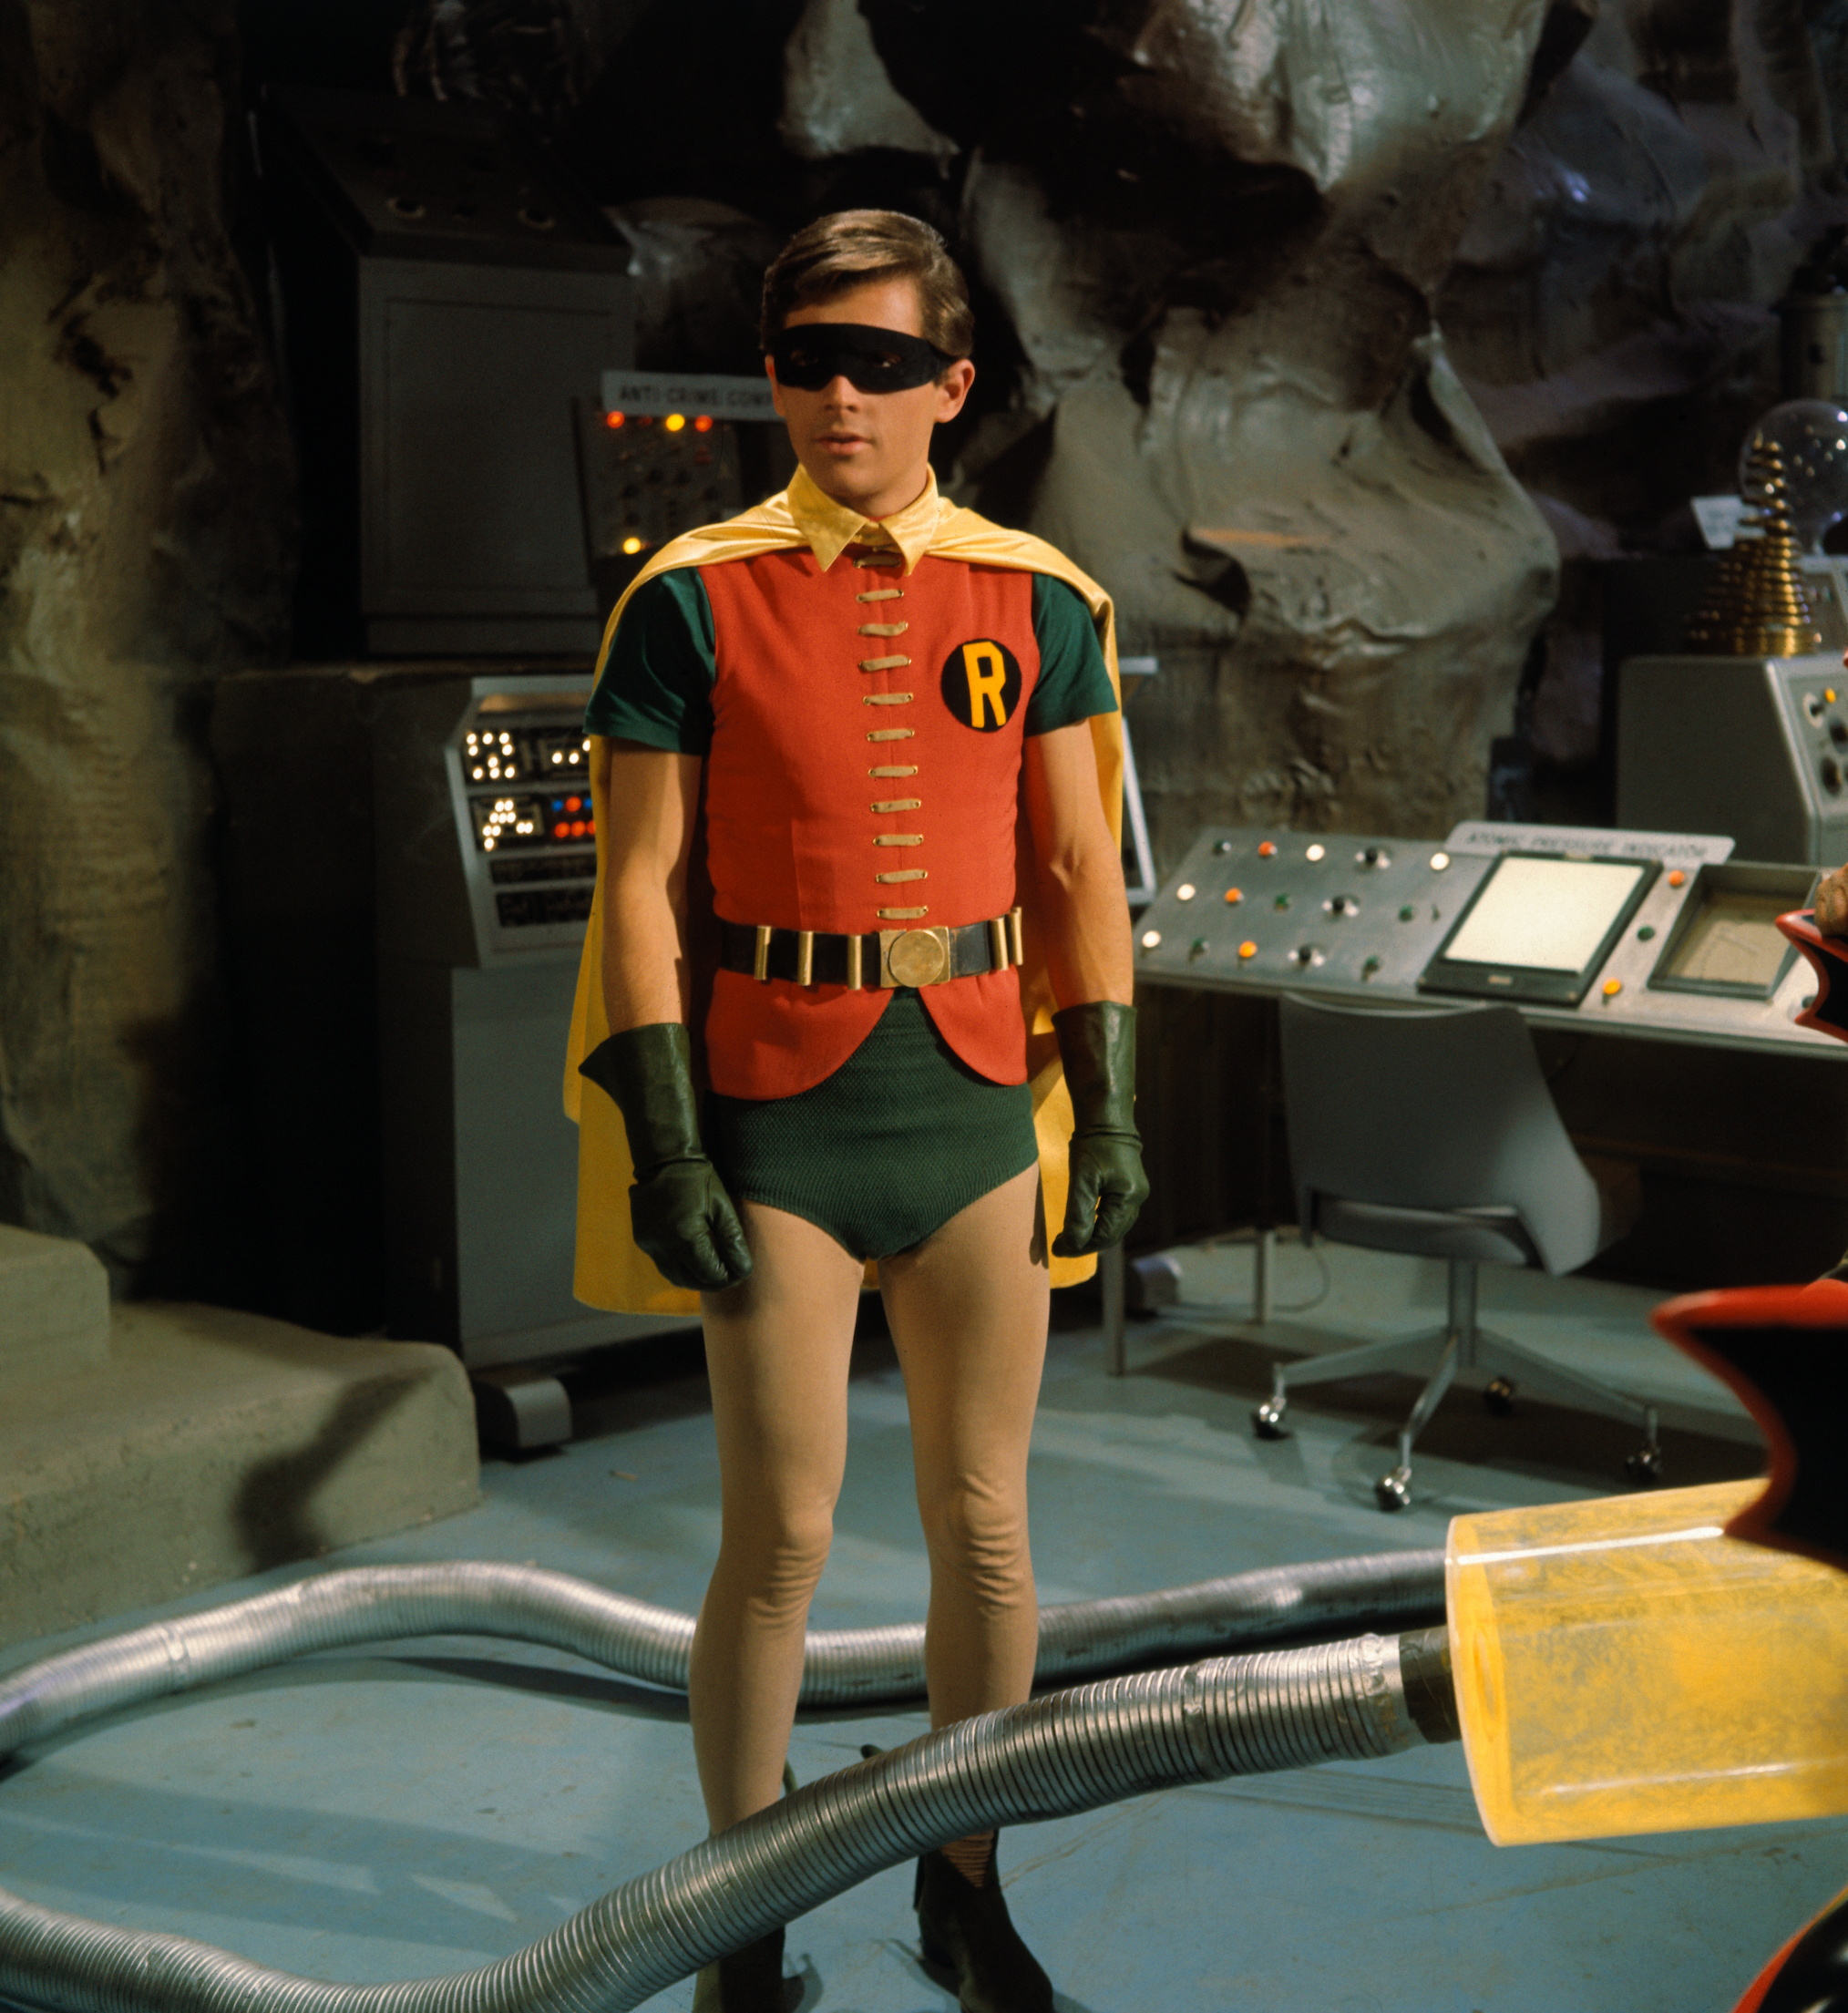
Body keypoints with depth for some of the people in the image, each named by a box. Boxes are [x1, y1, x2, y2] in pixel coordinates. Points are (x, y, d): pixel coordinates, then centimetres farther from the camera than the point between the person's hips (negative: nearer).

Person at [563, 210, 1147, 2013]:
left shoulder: (1036, 602, 5)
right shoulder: (692, 601, -2)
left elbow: (1081, 872, 9)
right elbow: (642, 885, -4)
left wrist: (1107, 1112, 5)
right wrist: (663, 1146, -9)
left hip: (978, 1097, 3)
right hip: (776, 1107, -2)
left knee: (984, 1523, 10)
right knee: (780, 1536, 2)